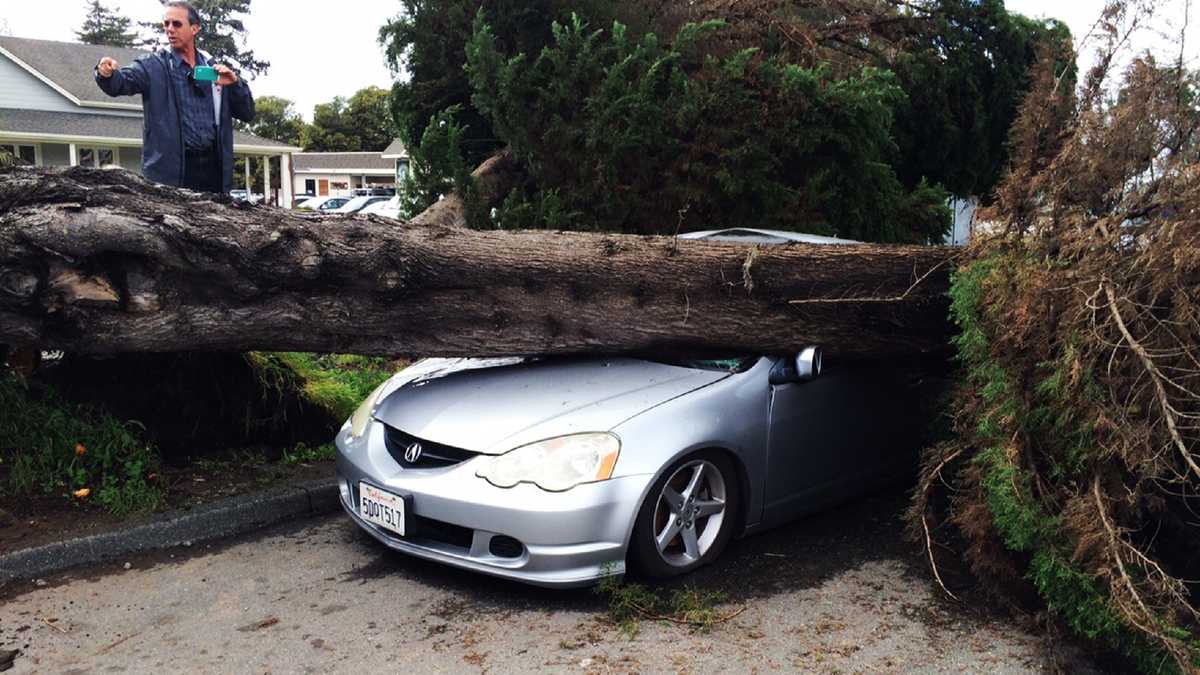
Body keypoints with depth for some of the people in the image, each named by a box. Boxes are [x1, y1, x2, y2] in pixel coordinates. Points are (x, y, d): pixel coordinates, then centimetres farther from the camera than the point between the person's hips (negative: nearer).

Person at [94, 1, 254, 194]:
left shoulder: (214, 69, 15)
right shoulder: (154, 66, 7)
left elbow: (247, 114, 13)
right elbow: (123, 81, -12)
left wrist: (235, 84, -4)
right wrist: (107, 74, -34)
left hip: (213, 168, 3)